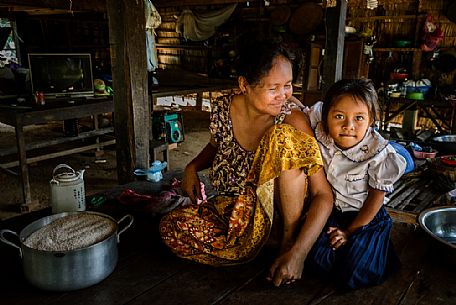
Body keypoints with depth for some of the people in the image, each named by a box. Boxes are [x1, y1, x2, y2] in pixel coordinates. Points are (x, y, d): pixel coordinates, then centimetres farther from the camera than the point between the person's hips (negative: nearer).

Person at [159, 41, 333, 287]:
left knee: (283, 136, -30)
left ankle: (289, 238, -16)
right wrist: (192, 167, -4)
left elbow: (323, 195, -22)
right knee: (171, 228, -21)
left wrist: (298, 253, -33)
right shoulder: (222, 109, -8)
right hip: (233, 209, 4)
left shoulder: (292, 119, -20)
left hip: (277, 208, -3)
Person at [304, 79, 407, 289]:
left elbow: (376, 198, -12)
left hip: (366, 217, -2)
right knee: (319, 262, -16)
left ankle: (375, 249, 18)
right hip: (331, 210, 3)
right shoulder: (321, 132, -20)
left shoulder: (378, 153, -24)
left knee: (352, 276, -15)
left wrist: (349, 231, -9)